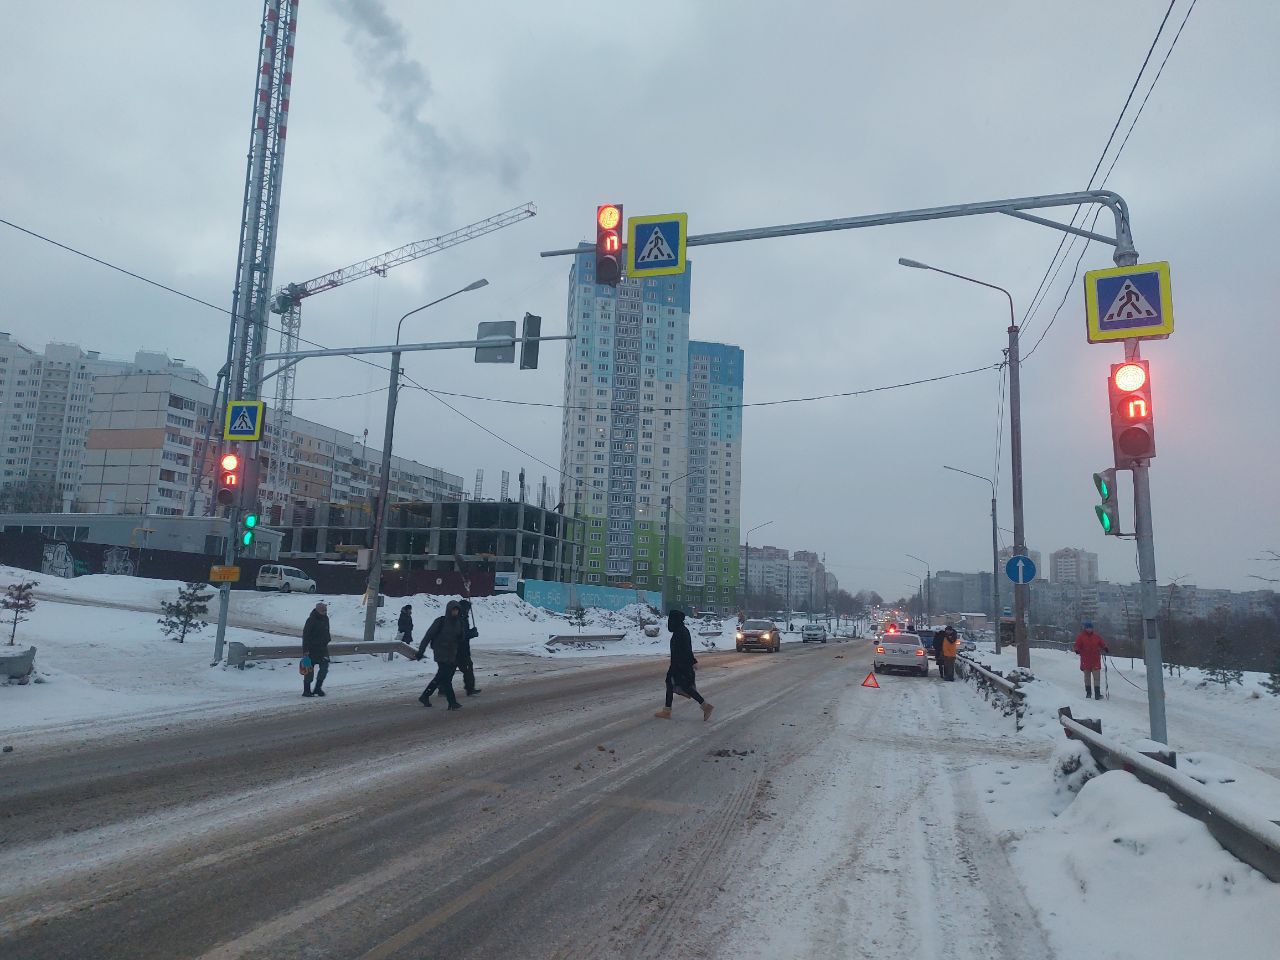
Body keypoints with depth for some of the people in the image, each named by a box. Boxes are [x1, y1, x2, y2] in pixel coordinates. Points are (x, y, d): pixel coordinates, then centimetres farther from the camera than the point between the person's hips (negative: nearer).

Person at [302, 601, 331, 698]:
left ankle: (318, 688, 12)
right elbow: (305, 635, -18)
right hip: (312, 649, -7)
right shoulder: (311, 620, -16)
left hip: (322, 647, 7)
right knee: (310, 669, 0)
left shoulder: (325, 618, 8)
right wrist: (305, 650, -21)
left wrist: (326, 642, 19)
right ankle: (306, 690, 9)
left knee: (324, 667, 1)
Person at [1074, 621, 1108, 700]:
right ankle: (1088, 693, 21)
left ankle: (1097, 694, -5)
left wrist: (1105, 648, -10)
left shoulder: (1097, 636, 6)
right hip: (1085, 661, -1)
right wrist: (1077, 650, -21)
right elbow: (1077, 646, -2)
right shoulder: (1080, 637, 0)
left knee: (1097, 677, -6)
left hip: (1096, 661, 1)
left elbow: (1102, 644, 10)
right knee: (1087, 677, 10)